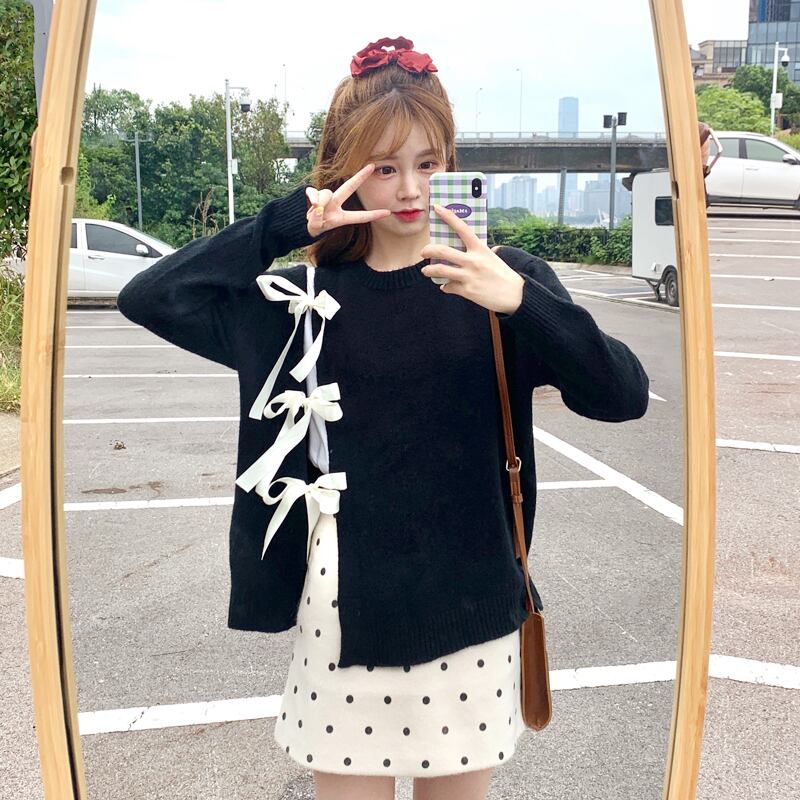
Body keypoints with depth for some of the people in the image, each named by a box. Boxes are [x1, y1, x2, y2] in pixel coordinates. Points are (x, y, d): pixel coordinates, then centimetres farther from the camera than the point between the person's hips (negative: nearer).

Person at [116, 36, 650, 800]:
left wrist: (522, 302, -28)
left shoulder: (505, 280, -2)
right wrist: (285, 223, -15)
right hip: (349, 610, 0)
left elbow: (624, 394, -12)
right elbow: (144, 298, -7)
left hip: (469, 610, 0)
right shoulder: (305, 297, 0)